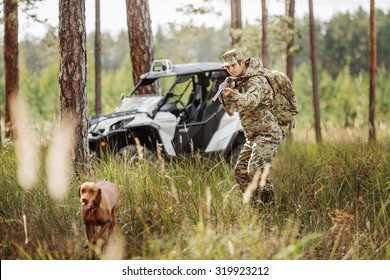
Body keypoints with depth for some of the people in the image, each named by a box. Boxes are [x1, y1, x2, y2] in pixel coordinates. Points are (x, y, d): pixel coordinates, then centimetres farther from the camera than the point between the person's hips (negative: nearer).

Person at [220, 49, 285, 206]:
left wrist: (233, 94, -54)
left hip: (267, 133, -10)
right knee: (240, 172, 9)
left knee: (256, 171, -24)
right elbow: (225, 102, 9)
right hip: (252, 137, 10)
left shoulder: (256, 81, -17)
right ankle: (257, 203, 18)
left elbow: (251, 102, -36)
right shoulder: (240, 80, 10)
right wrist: (227, 89, -13)